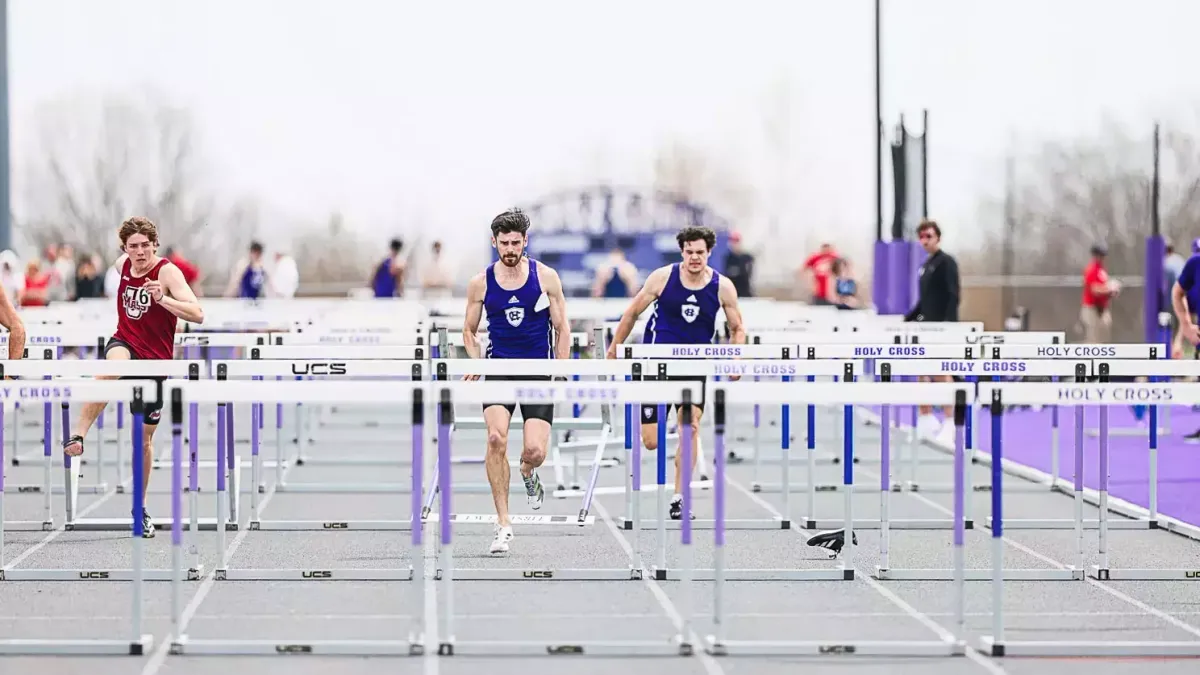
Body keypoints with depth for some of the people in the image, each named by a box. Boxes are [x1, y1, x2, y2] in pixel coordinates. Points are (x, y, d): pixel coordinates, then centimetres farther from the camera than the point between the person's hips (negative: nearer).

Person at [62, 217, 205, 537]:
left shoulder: (167, 271, -15)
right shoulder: (123, 265, 0)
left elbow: (198, 315, -26)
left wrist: (162, 298, -41)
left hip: (155, 360, -2)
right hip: (124, 343, 2)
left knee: (144, 439, 6)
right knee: (113, 366, -39)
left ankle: (140, 509, 21)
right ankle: (77, 434, -42)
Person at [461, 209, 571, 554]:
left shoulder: (546, 277, -2)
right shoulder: (480, 283, 1)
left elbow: (562, 328, 4)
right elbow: (469, 330, 13)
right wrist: (477, 363, -5)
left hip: (538, 371, 0)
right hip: (499, 370, 0)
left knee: (535, 451, -11)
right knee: (496, 438, -21)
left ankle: (528, 474, 30)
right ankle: (503, 523, -14)